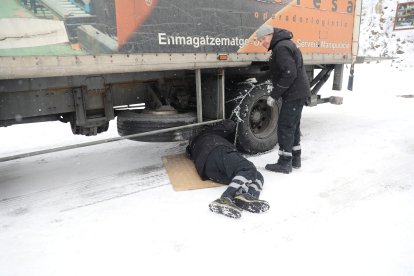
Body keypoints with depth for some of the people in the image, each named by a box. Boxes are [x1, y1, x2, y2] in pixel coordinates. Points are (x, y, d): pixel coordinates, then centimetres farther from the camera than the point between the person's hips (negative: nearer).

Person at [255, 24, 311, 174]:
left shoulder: (281, 47, -16)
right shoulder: (284, 44, 17)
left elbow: (290, 74, -24)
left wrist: (274, 95, -19)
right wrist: (275, 94, 14)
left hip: (294, 94, -11)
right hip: (298, 93, 11)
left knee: (285, 127, -5)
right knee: (293, 126, 16)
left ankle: (285, 163, 2)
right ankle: (295, 159, 26)